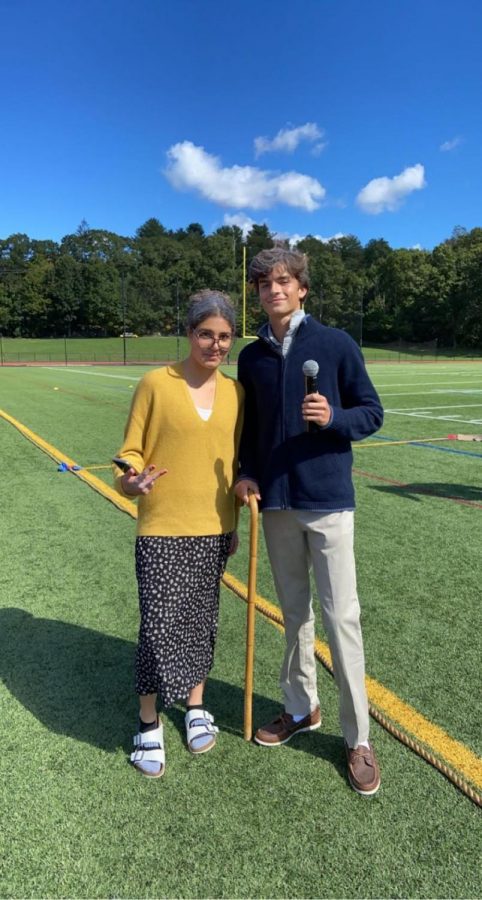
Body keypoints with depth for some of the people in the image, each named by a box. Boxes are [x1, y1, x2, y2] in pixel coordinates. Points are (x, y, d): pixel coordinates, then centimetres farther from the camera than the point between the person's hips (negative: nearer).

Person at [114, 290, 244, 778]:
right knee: (159, 625, -1)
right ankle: (149, 725, 24)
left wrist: (233, 522, 13)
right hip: (162, 531, -3)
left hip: (213, 531, 4)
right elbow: (130, 451, -3)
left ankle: (196, 707, 38)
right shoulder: (155, 383, -7)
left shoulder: (235, 391, 5)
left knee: (201, 622, 15)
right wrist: (131, 480, -24)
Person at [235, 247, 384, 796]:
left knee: (341, 617, 0)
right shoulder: (252, 357, 7)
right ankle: (301, 708, 35)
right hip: (276, 503, 4)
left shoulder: (336, 344, -3)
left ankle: (357, 739, 17)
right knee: (294, 613, 16)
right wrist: (246, 474, -1)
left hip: (327, 502, -4)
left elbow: (372, 412, 0)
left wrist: (333, 416, -20)